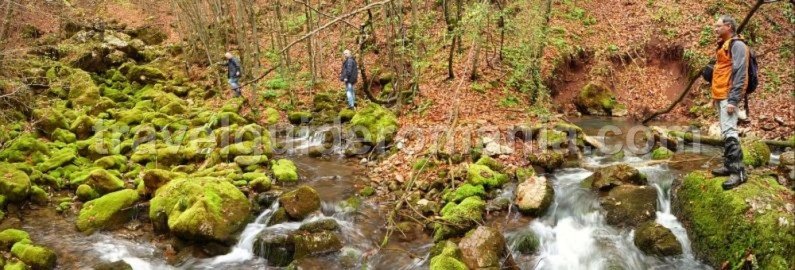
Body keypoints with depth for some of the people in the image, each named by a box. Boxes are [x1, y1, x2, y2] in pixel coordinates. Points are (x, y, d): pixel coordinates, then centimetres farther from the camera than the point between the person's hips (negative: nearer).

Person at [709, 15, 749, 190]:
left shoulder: (737, 45, -11)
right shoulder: (723, 45, 18)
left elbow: (739, 74, -18)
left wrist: (733, 99, -23)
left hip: (728, 96, -10)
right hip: (721, 95, 10)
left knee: (729, 131, -16)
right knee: (725, 132, 12)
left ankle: (738, 172, -18)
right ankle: (729, 166, 19)